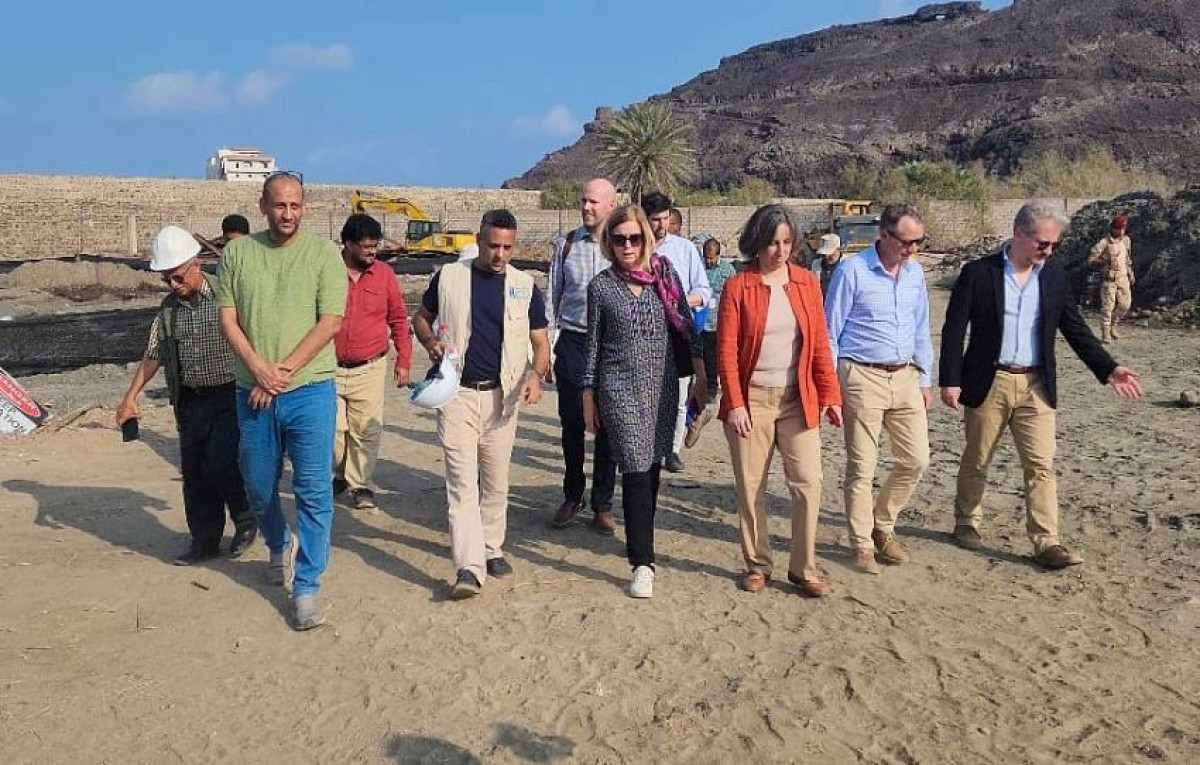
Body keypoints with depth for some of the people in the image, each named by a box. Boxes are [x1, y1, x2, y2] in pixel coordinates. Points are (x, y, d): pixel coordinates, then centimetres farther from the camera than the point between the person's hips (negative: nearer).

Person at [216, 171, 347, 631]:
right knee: (258, 487, 17)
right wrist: (259, 369, -13)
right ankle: (280, 547, 46)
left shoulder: (324, 253, -2)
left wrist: (283, 370, -14)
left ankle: (306, 588, 7)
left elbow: (330, 322, -8)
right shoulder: (237, 253, 6)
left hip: (310, 391, -3)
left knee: (314, 492, -3)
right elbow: (228, 318, 2)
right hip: (253, 394, 3)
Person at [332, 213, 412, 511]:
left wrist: (403, 361, 5)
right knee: (332, 429, 5)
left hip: (370, 369, 0)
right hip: (329, 368, 0)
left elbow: (398, 319, 8)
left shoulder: (384, 274, 1)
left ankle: (361, 485, 16)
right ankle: (339, 474, 30)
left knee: (366, 430, 1)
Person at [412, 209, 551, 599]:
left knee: (496, 481, 12)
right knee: (462, 481, -8)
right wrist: (430, 341, -8)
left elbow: (540, 341, 4)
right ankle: (469, 568, -12)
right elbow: (421, 318, 14)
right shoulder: (448, 277, 1)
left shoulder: (525, 286, 2)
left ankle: (492, 548, 30)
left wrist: (535, 373, -16)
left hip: (501, 396, 2)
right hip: (456, 392, -1)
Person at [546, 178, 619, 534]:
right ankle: (572, 497, 25)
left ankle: (602, 505, 18)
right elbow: (552, 295, 9)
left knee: (607, 425, 6)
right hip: (572, 341, 2)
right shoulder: (566, 244, 5)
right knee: (571, 423, 8)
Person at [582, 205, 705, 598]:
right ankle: (642, 562, -5)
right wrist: (588, 398, 6)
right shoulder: (601, 286, -1)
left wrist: (700, 377, 2)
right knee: (636, 470, -9)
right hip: (620, 388, -2)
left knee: (653, 464, 12)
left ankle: (641, 533, 33)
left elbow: (687, 327, 5)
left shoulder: (665, 274, 1)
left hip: (663, 386, 3)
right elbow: (593, 344, 5)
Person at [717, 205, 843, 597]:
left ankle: (804, 569, 13)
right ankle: (757, 565, 22)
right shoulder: (737, 287, -3)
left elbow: (820, 344, 6)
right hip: (752, 400, -2)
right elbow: (726, 351, -5)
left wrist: (829, 394, 1)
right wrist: (734, 403, -11)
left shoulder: (807, 283, 5)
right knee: (750, 488, 6)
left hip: (798, 400, 2)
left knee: (808, 484, -2)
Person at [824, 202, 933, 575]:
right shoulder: (852, 271, -9)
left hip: (905, 376, 6)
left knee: (916, 459, 6)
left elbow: (921, 330, 17)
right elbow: (830, 332, -6)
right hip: (863, 377, -6)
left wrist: (925, 379, 15)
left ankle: (882, 525, 27)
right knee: (862, 467, 1)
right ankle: (862, 544, 16)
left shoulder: (915, 272, 8)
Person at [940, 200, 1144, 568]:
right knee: (976, 461, 11)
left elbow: (1076, 329, 10)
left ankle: (1047, 542, 2)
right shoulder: (978, 273, -6)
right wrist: (950, 380, -12)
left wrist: (1109, 369, 1)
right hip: (988, 383, -2)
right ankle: (966, 523, 29)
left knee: (1041, 466, -1)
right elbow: (954, 329, -6)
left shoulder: (1056, 277, 5)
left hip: (1036, 386, 3)